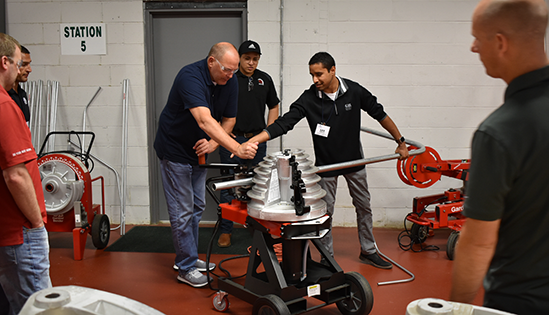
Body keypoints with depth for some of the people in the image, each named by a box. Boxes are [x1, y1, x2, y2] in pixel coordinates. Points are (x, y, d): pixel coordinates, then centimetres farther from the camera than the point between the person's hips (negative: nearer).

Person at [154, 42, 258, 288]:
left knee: (197, 206, 15)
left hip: (198, 150, 8)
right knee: (182, 210, -2)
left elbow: (228, 119, 2)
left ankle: (187, 257, 30)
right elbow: (205, 121, -45)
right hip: (175, 150, -8)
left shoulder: (230, 82, -7)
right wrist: (238, 149, -54)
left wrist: (213, 143, -16)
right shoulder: (190, 77, -31)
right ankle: (186, 268, 10)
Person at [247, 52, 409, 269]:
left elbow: (380, 114, -2)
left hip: (354, 161, 2)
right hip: (326, 164, -2)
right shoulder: (309, 99, -18)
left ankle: (368, 251, 31)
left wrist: (400, 142, 3)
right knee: (326, 211, 5)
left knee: (364, 206, 13)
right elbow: (283, 123, -24)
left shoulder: (354, 91, -14)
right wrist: (251, 141, -37)